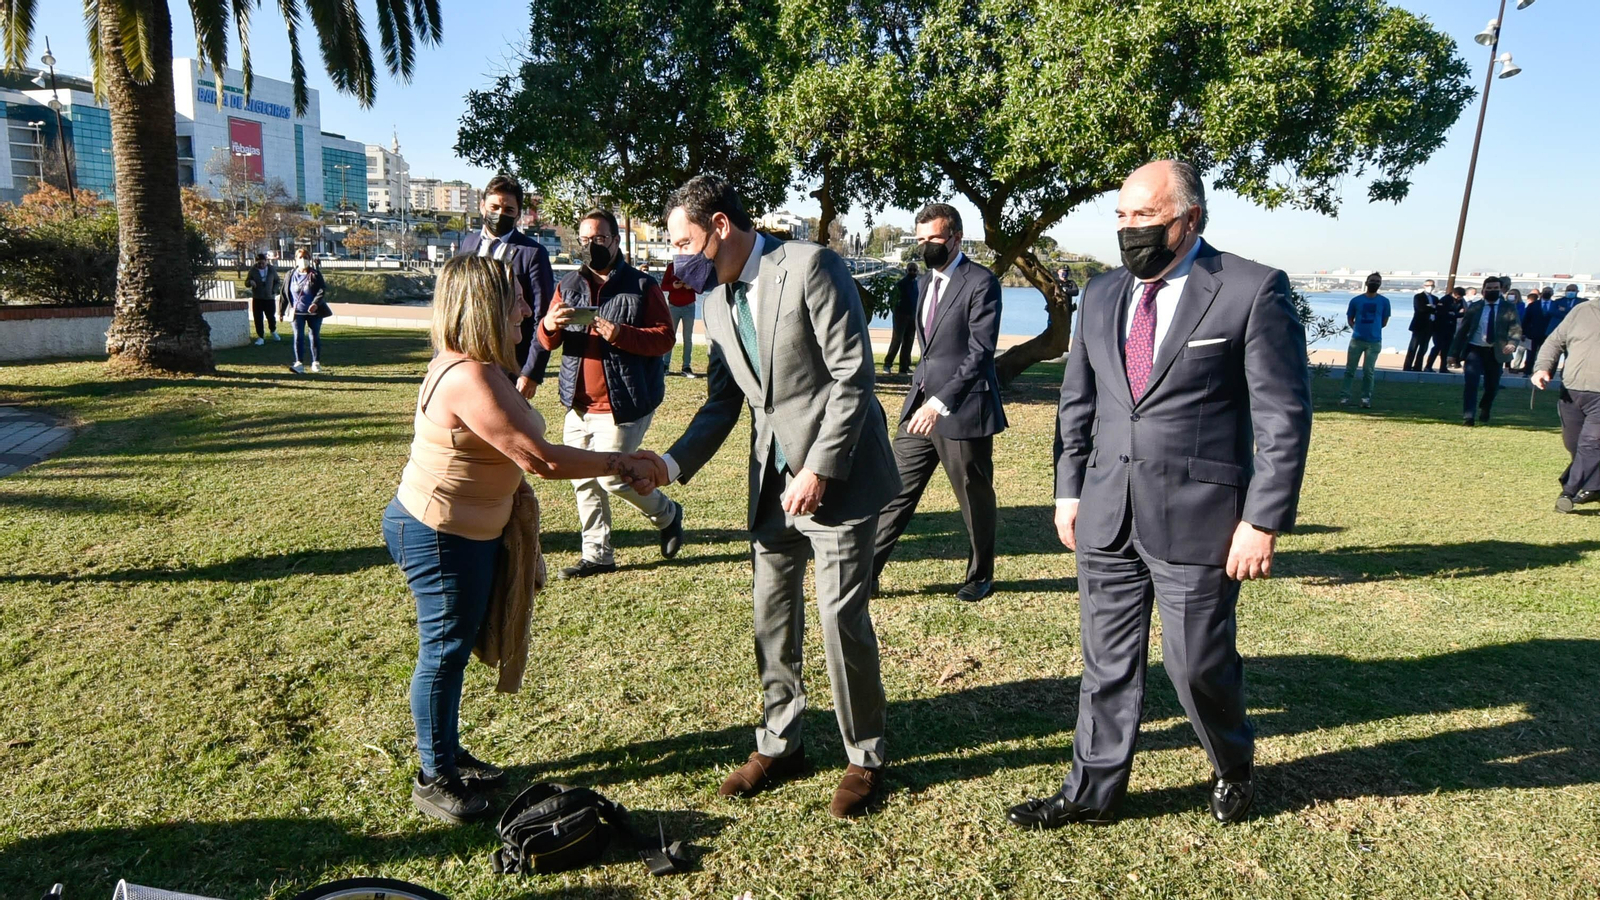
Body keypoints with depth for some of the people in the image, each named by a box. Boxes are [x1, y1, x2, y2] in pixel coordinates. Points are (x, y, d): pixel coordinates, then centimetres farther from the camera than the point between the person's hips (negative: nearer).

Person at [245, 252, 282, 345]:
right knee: (258, 319, -1)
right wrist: (250, 282, -19)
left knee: (271, 317, 6)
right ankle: (260, 337, 7)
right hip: (257, 299, 0)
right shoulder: (253, 271, -1)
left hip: (269, 298, 0)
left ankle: (273, 332, 35)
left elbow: (278, 281, 10)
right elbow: (246, 283, 5)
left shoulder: (272, 270, 0)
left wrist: (274, 291, -4)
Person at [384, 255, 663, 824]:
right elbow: (540, 458, -29)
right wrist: (622, 465, -20)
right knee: (444, 651, 4)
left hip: (466, 532, 10)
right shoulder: (470, 378, -28)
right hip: (437, 535, -10)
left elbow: (524, 451, 5)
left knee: (454, 647, 20)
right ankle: (434, 780, 21)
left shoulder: (480, 368, 7)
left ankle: (448, 754, 37)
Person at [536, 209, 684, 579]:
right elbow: (547, 342, 8)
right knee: (584, 481, 9)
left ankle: (667, 514, 21)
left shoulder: (641, 286, -3)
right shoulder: (569, 285, 11)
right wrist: (550, 325, -17)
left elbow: (664, 338, -10)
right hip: (579, 404, 6)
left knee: (611, 476, -7)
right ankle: (597, 555, 23)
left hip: (624, 405, -6)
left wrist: (621, 334, -26)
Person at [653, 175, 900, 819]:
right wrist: (673, 463, -5)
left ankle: (865, 758, 18)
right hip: (773, 479, 7)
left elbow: (853, 376, -17)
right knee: (772, 618, 12)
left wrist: (819, 470, -20)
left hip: (837, 475, -7)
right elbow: (723, 402, 10)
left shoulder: (809, 267, -14)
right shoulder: (715, 299, 9)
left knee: (842, 619, -3)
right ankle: (779, 745, 31)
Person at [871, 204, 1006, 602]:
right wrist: (922, 396, 18)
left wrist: (941, 403, -24)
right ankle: (866, 571, 10)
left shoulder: (981, 282, -10)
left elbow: (981, 352, -18)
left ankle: (980, 576, 27)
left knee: (975, 499, 9)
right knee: (895, 490, 5)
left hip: (962, 409, -7)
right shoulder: (925, 284, 15)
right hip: (921, 405, 7)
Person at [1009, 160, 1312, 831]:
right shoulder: (1101, 295, 9)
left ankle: (1234, 768, 38)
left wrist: (1263, 521, -12)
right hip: (1107, 517, 5)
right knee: (1107, 661, 13)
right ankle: (1092, 792, 29)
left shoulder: (1253, 291, -7)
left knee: (1197, 662, 7)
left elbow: (1284, 416, -8)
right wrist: (1069, 489, 11)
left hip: (1198, 517, -5)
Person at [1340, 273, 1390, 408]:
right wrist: (1358, 329, -1)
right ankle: (1344, 396, 3)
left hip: (1374, 341, -1)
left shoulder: (1384, 301, 3)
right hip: (1356, 340, 1)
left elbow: (1384, 322, 11)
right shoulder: (1356, 300, 4)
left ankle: (1366, 398, 6)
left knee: (1368, 371, -1)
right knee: (1349, 369, 0)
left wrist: (1373, 329, 7)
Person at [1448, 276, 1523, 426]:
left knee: (1492, 386, 11)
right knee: (1471, 382, -15)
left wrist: (1512, 343, -28)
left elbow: (1516, 329, -6)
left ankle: (1484, 412, 37)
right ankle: (1468, 416, -13)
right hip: (1474, 349, -1)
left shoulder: (1509, 308, 3)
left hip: (1496, 352, 1)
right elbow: (1462, 330, 6)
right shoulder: (1474, 307, 5)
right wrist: (1454, 353, 1)